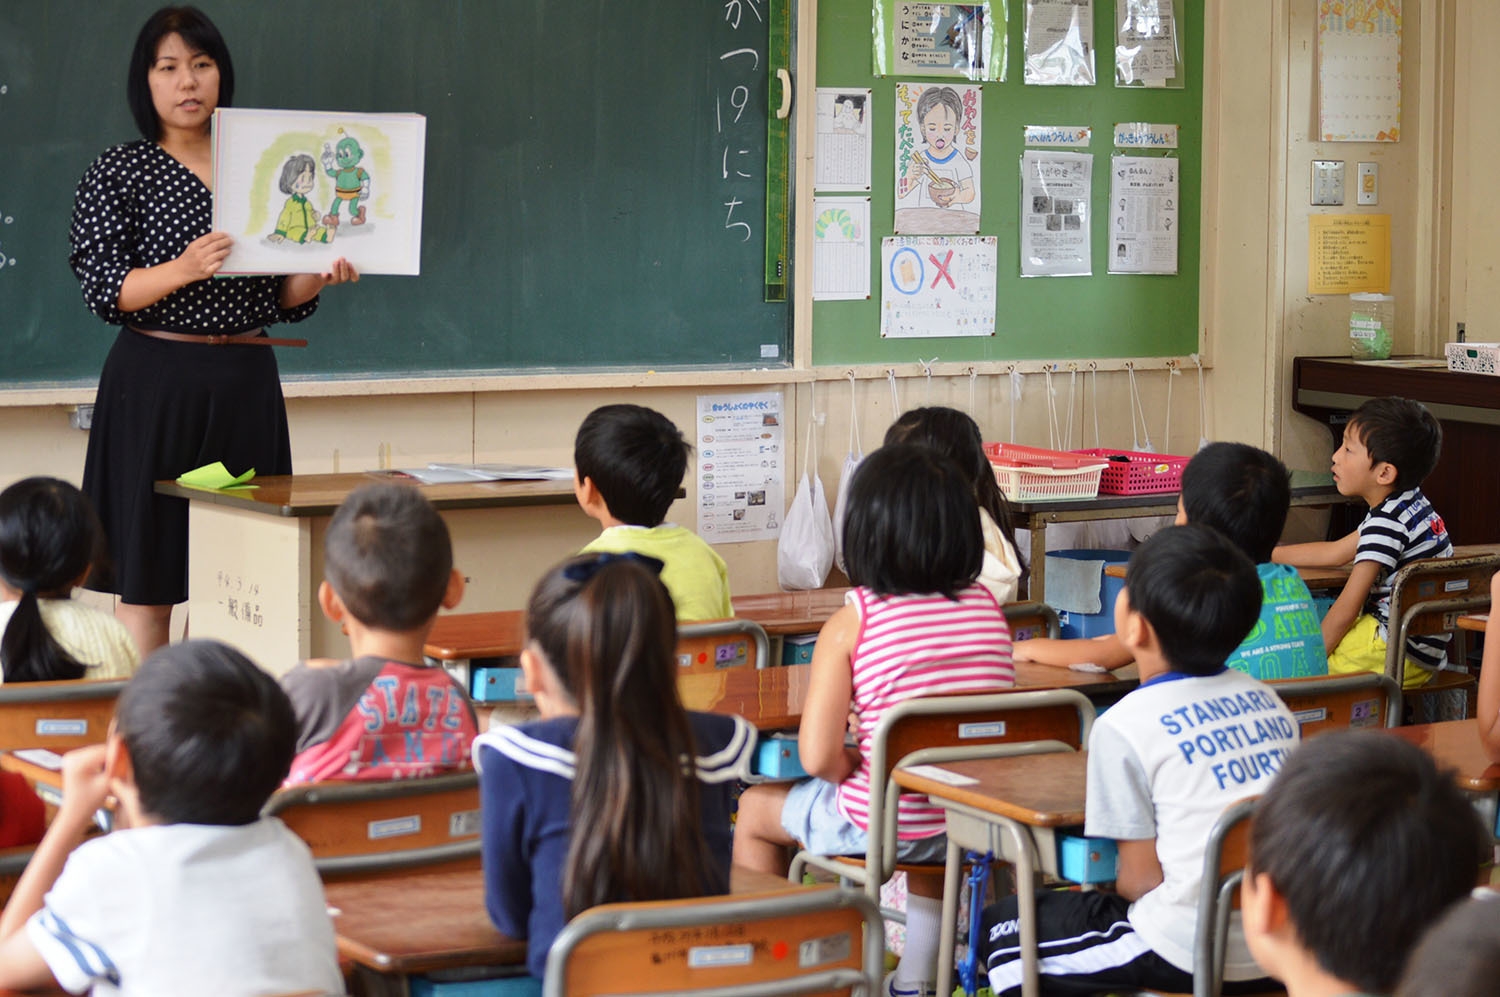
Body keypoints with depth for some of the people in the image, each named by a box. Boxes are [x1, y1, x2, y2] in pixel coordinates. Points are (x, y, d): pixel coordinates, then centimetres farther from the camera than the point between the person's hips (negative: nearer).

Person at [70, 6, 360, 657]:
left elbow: (281, 299, 15)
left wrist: (322, 274, -6)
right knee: (148, 578, -3)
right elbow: (103, 289, -8)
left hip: (246, 383, 4)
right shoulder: (119, 174, 2)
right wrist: (182, 270, -24)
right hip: (156, 383, -4)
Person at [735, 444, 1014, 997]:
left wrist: (855, 765, 2)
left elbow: (818, 756, -21)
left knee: (756, 810, 25)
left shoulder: (851, 623, -16)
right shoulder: (987, 606, -3)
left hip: (879, 826, -5)